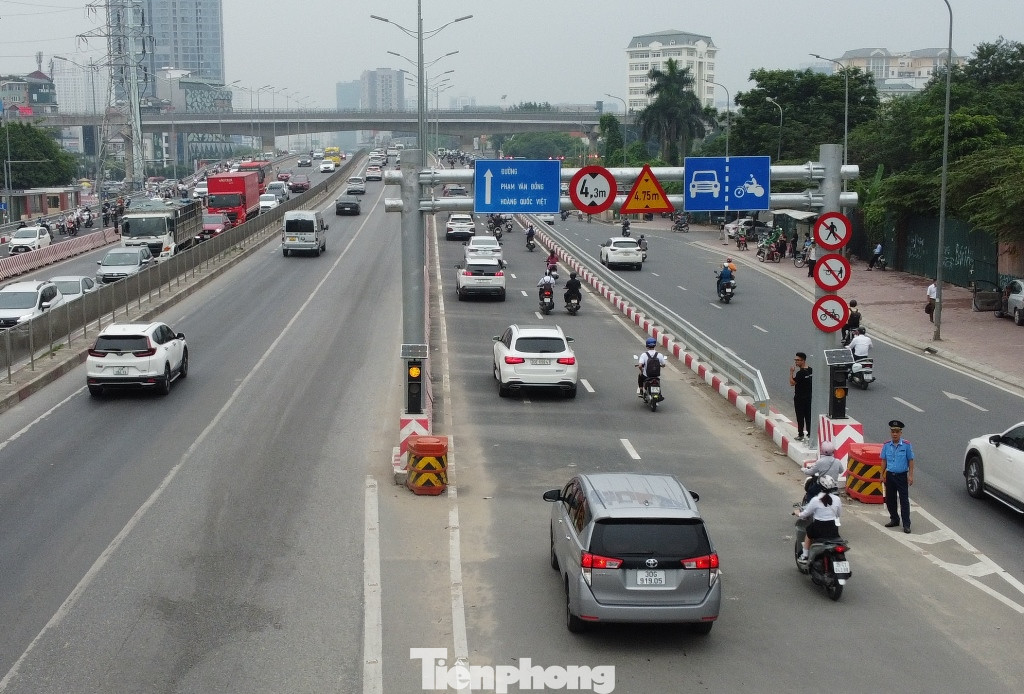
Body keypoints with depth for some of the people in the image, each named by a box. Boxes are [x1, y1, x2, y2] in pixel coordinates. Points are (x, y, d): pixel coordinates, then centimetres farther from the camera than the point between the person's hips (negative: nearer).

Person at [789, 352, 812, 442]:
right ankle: (809, 434, 18)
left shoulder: (800, 373, -22)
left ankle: (800, 435, 4)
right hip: (809, 397, 7)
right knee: (808, 416, 13)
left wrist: (791, 372, -15)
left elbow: (792, 383, -21)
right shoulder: (811, 370, 2)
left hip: (800, 398, -7)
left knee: (800, 417, 1)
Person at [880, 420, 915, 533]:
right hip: (890, 475, 4)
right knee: (889, 499, 11)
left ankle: (906, 524, 0)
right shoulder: (886, 445, 2)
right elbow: (884, 461, 9)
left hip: (902, 476, -4)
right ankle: (894, 520, 28)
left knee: (904, 500, -3)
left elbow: (911, 461, -3)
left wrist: (911, 475, -7)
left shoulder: (906, 445, -7)